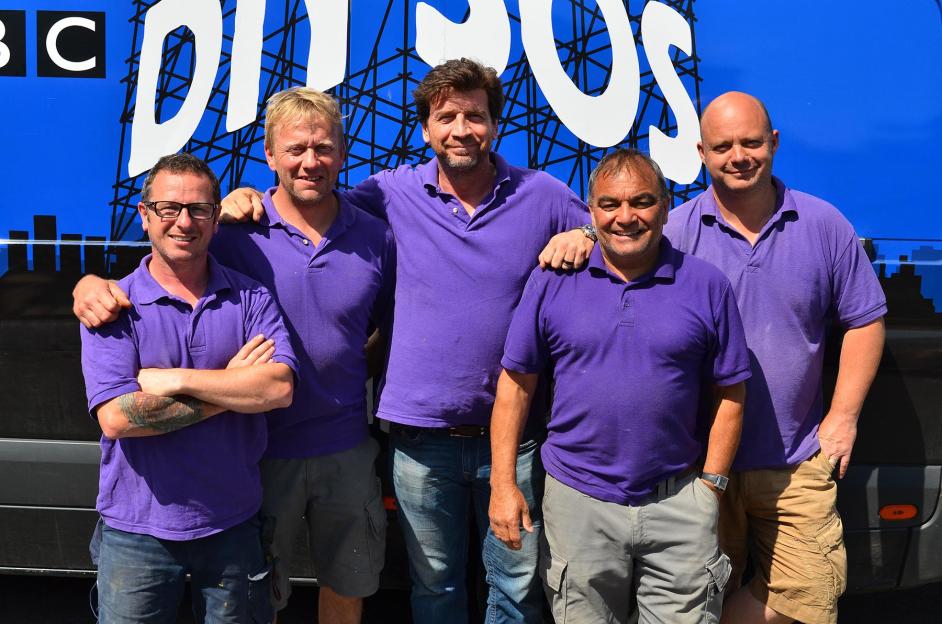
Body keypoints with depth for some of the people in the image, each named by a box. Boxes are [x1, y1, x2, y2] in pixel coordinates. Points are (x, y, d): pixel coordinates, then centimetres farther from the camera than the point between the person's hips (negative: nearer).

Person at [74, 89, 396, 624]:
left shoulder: (376, 238, -2)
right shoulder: (236, 233, -10)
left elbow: (394, 329, 11)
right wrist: (93, 285, -23)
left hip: (346, 449, 2)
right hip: (259, 452, -2)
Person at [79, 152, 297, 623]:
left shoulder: (251, 299, -1)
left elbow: (278, 389, -16)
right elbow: (115, 419, -18)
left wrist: (177, 379, -19)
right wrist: (232, 389, -15)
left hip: (233, 525, 2)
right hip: (137, 531, -1)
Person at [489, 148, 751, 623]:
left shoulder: (706, 286, 0)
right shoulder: (551, 282, -1)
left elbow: (729, 395, 3)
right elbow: (516, 384, 0)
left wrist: (711, 484, -2)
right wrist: (503, 483, -4)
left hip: (678, 501, 0)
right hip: (577, 499, 0)